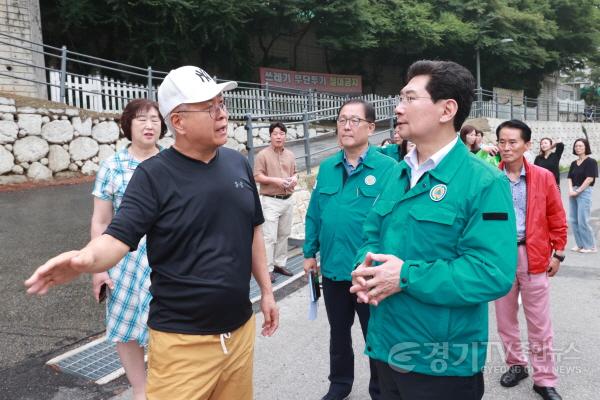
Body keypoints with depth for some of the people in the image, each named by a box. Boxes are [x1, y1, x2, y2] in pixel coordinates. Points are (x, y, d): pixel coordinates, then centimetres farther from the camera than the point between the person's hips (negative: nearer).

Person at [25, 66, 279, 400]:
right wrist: (87, 258, -38)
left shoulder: (239, 164, 3)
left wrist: (266, 290, 13)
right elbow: (119, 237, -16)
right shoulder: (154, 175, -11)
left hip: (240, 328, 5)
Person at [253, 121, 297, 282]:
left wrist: (294, 178, -5)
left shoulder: (290, 155, 10)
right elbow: (257, 176, -9)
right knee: (270, 237, -5)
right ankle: (268, 269, 3)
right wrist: (275, 180, -20)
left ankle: (280, 264, 25)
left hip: (288, 200, 6)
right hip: (270, 201, -6)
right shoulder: (263, 155, -7)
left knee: (284, 234, 13)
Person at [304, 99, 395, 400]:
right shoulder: (326, 168, 4)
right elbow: (314, 214, 8)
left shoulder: (388, 168, -12)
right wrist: (310, 252, 7)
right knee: (338, 333, 23)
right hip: (332, 268, 5)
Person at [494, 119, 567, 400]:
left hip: (534, 256, -1)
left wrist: (558, 253, 3)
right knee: (505, 318, 15)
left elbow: (557, 219, 3)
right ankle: (516, 364, 35)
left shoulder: (543, 177, -4)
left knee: (539, 322, 7)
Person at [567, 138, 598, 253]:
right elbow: (570, 178, 10)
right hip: (573, 193, 7)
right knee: (573, 220, 6)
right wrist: (571, 190, -7)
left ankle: (590, 246, 3)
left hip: (584, 192, -7)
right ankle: (580, 244, 16)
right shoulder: (573, 163, 15)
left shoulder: (591, 161, -4)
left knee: (583, 220, -9)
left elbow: (590, 178, -11)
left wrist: (577, 191, -12)